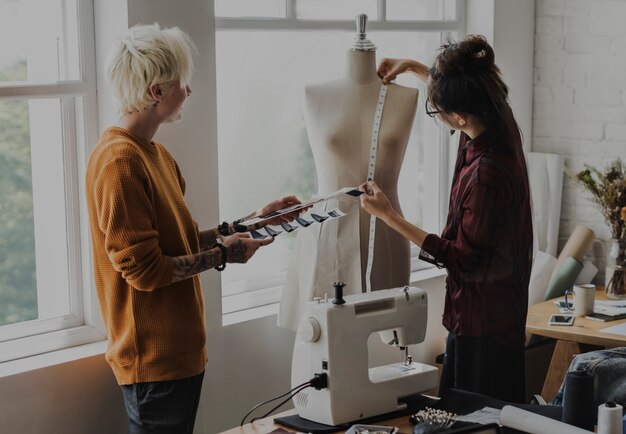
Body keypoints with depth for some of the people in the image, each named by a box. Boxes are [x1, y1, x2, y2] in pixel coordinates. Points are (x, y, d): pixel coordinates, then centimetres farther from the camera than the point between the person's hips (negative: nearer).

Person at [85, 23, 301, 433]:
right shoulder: (119, 161, -20)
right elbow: (145, 270, -22)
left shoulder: (156, 154, 10)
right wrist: (221, 255, -13)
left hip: (178, 349, 9)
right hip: (155, 356, -9)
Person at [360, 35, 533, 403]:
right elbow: (461, 93, 21)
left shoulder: (486, 174, -32)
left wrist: (389, 215, -20)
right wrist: (414, 67, 22)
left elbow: (460, 258, -22)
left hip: (484, 322, -9)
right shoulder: (501, 122, -6)